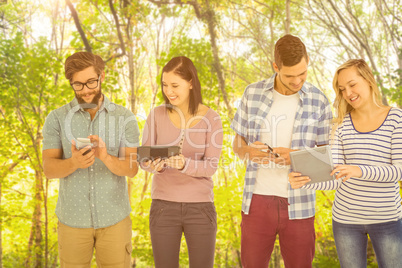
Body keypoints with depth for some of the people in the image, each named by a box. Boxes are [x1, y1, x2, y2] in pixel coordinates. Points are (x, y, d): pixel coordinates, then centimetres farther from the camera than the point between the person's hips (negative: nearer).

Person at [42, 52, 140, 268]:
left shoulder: (125, 118, -5)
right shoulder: (56, 118, -4)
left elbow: (131, 169, -13)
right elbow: (49, 169, -12)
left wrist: (106, 157, -35)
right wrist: (74, 162, -35)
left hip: (114, 217, 0)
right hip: (73, 217, 0)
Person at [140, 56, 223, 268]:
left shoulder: (211, 119, -4)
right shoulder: (157, 115, -1)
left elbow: (211, 166, -10)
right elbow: (143, 158, -1)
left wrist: (184, 165, -29)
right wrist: (154, 166, -24)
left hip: (200, 206, -1)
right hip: (163, 206, 1)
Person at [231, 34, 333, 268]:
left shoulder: (318, 101, -2)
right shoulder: (253, 93, 1)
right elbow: (238, 143, 9)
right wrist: (248, 151, -15)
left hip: (298, 205, -1)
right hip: (257, 201, 1)